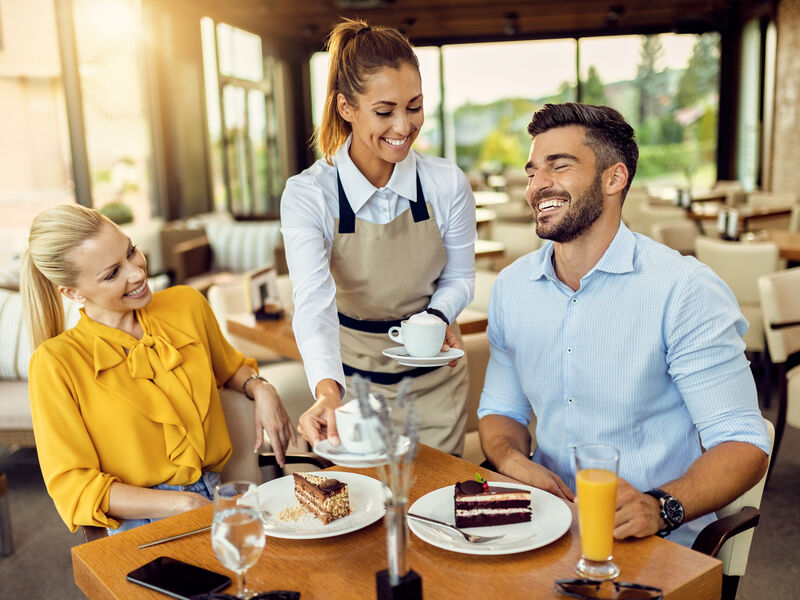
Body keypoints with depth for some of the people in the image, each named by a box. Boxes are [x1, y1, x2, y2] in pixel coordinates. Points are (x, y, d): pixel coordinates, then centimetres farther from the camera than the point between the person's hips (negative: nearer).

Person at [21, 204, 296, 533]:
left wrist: (261, 389, 5)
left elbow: (229, 366, 28)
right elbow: (73, 488, -7)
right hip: (141, 525, -4)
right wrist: (182, 504, -17)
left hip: (221, 493, 5)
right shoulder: (56, 362, -7)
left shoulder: (186, 305, 6)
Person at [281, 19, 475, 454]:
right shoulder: (307, 196, -20)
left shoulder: (448, 184, -14)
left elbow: (459, 279, 0)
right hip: (352, 378, -1)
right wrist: (327, 390, -49)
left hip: (433, 378, 2)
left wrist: (436, 318, -22)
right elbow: (314, 303, -32)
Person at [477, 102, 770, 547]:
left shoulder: (686, 291, -11)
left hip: (655, 543, -4)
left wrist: (659, 508, -29)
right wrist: (512, 461, -7)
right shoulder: (510, 288, 6)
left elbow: (743, 445, -11)